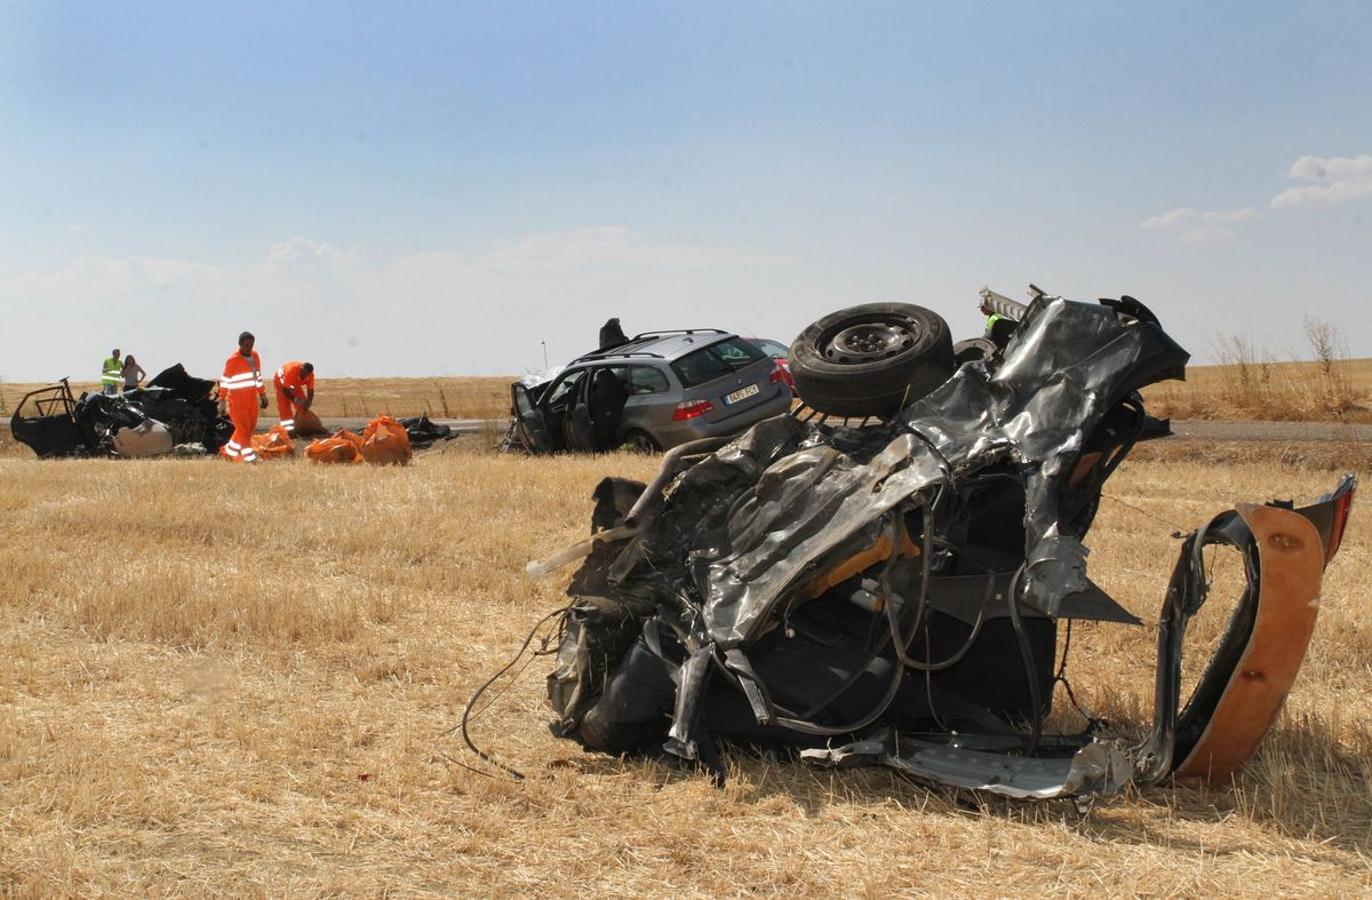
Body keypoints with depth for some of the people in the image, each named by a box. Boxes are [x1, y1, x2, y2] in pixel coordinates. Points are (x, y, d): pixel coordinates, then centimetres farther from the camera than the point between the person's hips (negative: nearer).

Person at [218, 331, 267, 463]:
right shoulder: (232, 361, -12)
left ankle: (229, 450, 27)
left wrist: (262, 395, 19)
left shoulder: (255, 356, 8)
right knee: (243, 429, -5)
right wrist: (222, 400, -7)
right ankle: (250, 458, -2)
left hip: (252, 400, 7)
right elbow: (224, 380, -7)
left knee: (250, 428, 11)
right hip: (237, 401, -7)